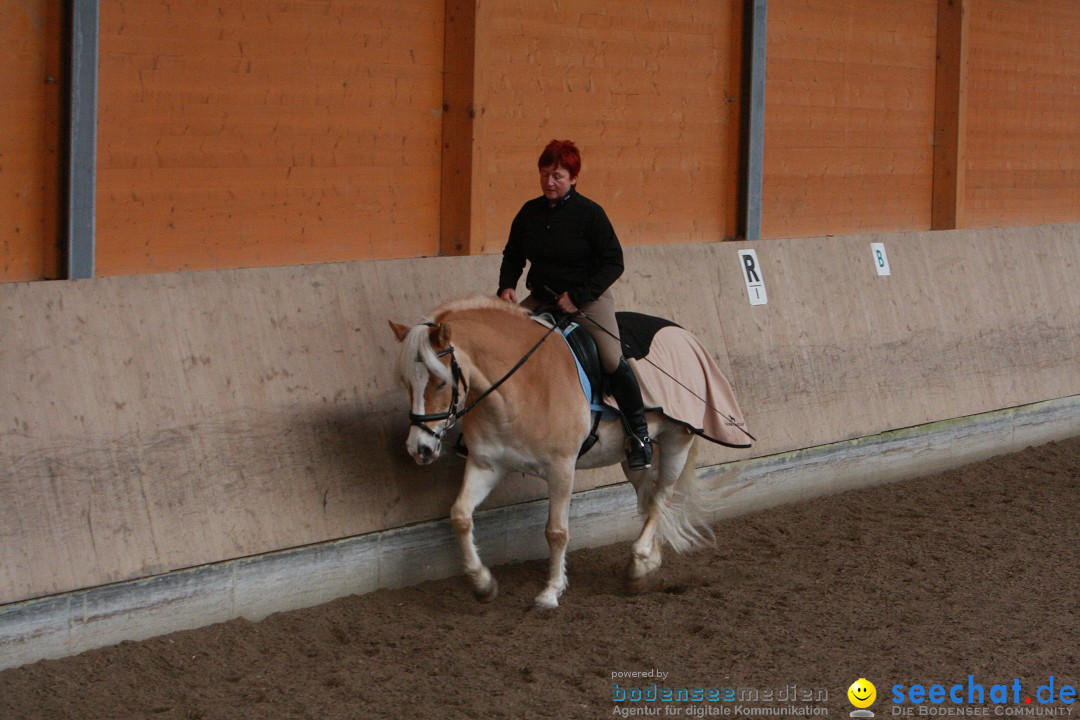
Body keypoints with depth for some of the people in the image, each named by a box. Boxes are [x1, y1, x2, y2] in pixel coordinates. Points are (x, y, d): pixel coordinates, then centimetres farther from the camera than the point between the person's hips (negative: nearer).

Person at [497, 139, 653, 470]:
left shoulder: (589, 213, -10)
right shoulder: (530, 212, 3)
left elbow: (613, 263, -11)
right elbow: (513, 255, 15)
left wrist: (577, 296, -19)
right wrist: (507, 286, -5)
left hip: (588, 297, -5)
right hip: (541, 298, 5)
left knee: (612, 360, -18)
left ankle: (639, 435, -5)